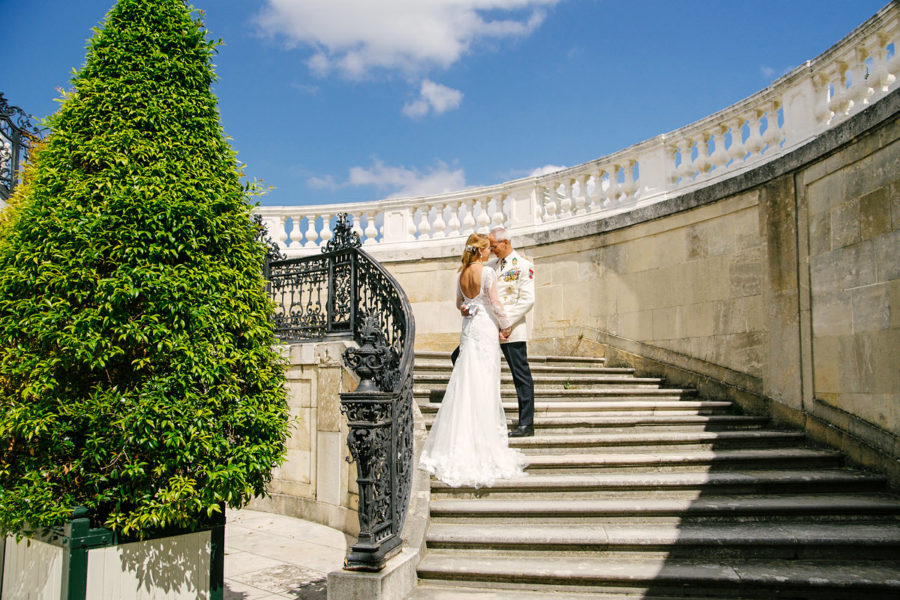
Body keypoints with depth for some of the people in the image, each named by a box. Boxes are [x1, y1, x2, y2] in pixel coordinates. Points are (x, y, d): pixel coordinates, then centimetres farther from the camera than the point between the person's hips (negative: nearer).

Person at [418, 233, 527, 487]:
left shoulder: (462, 273, 7)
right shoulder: (487, 272, -13)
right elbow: (494, 302, -13)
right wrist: (505, 325, -2)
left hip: (469, 326, 6)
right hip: (486, 327, -6)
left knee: (466, 379, 9)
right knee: (485, 381, -1)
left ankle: (460, 438, 14)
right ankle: (485, 437, 5)